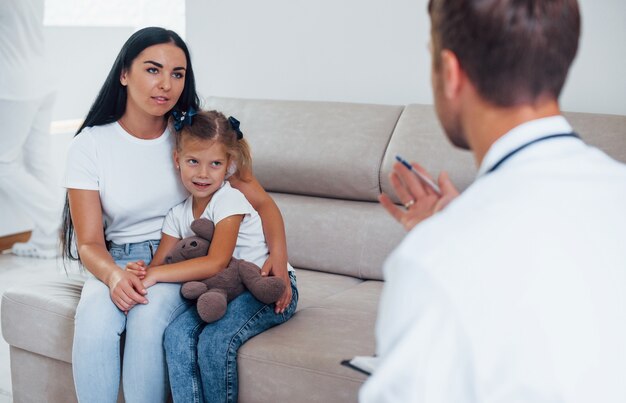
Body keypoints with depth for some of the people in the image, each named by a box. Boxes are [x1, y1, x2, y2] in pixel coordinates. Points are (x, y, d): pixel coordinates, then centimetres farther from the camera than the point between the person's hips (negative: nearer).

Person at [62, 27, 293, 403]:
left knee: (149, 315, -33)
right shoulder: (90, 144, -3)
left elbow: (261, 202, 0)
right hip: (118, 261, 1)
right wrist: (113, 275, -28)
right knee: (94, 318, -31)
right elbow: (89, 242, -4)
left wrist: (278, 255, -20)